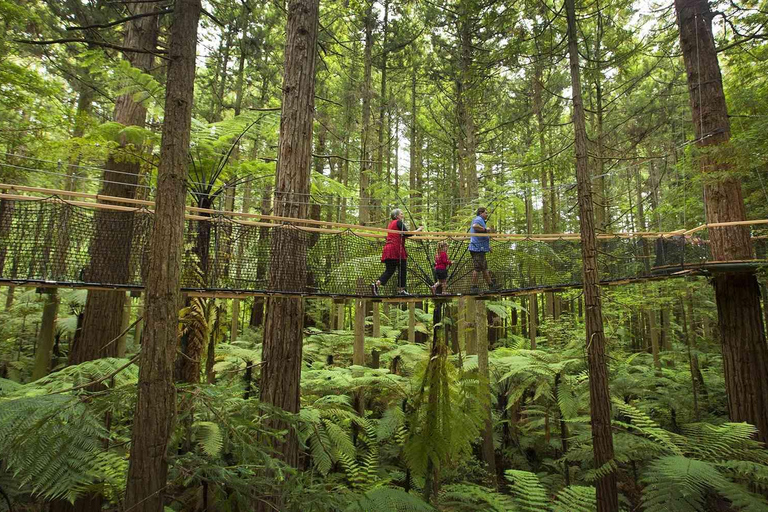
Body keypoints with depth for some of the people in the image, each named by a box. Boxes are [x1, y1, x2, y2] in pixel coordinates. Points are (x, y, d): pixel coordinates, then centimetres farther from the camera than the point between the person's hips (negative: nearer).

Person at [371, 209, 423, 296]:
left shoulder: (390, 223, 22)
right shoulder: (399, 222, -4)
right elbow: (407, 234, -10)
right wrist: (418, 230, 0)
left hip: (388, 248, 8)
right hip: (396, 248, -8)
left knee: (389, 270, 5)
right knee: (402, 269, 2)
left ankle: (376, 284, -12)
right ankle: (401, 290, 4)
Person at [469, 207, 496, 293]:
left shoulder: (481, 221, 26)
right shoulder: (478, 219, -8)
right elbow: (474, 226, -32)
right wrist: (485, 229, -23)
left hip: (480, 249, 11)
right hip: (478, 248, -11)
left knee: (484, 268, 14)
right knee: (477, 268, -8)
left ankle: (491, 285, 21)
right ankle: (474, 288, -5)